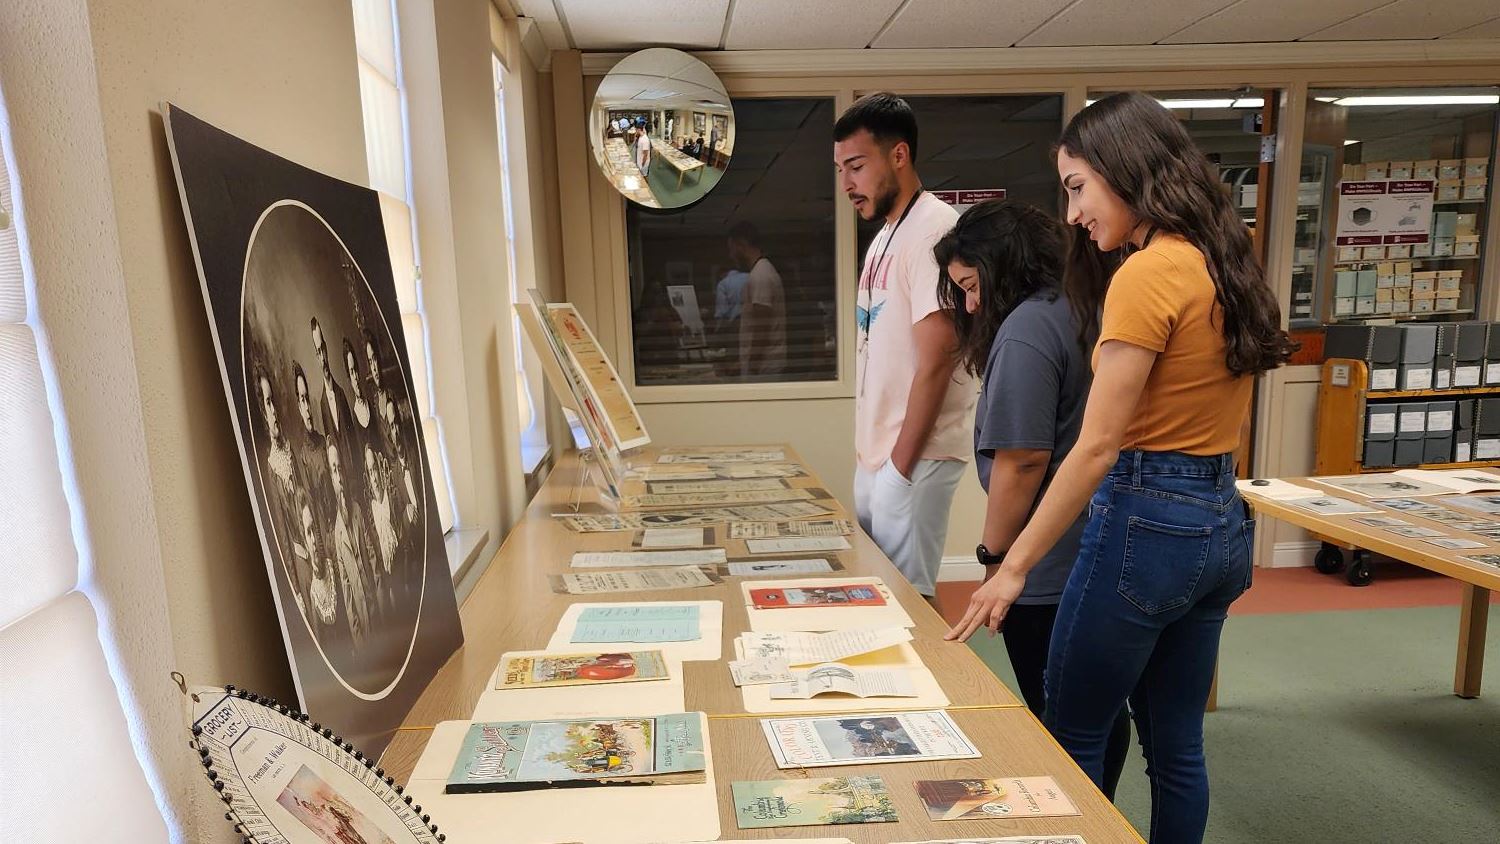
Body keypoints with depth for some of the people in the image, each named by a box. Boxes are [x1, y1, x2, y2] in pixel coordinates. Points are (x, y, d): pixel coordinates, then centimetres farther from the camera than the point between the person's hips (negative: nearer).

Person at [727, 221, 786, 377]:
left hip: (763, 366, -9)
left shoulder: (759, 276, -14)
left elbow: (761, 328, -19)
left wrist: (752, 369, -18)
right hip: (771, 363, 9)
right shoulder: (765, 271, 17)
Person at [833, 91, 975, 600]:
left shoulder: (934, 229, -14)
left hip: (914, 457, -9)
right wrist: (871, 450, 14)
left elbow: (935, 363, -18)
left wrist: (900, 463, -15)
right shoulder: (886, 237, 14)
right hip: (876, 453, 9)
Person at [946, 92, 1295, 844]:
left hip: (1147, 521, -9)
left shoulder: (1148, 273, -17)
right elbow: (1204, 411, 15)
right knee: (1176, 744, 19)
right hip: (1220, 521, 9)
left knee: (1072, 738, 9)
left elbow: (1097, 447, -20)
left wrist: (1015, 565, -15)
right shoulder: (1223, 264, 10)